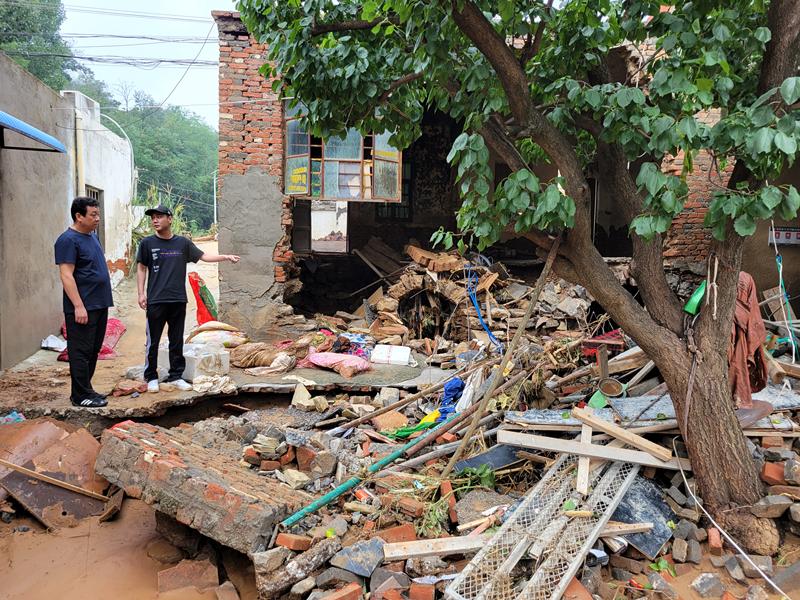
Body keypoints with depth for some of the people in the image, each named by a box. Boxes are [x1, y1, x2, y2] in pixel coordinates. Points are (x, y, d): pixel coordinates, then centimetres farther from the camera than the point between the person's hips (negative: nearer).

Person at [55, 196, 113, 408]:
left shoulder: (92, 236, 14)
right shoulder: (68, 240, -13)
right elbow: (66, 275, -18)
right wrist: (78, 306, -22)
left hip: (100, 305, 9)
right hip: (82, 308, -9)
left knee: (93, 351, 14)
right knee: (81, 352, -1)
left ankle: (85, 389, 23)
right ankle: (81, 395, 6)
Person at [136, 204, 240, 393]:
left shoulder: (182, 243, 7)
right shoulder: (147, 243, 2)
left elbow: (203, 256, 8)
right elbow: (141, 268, 5)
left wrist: (226, 257, -2)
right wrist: (141, 293, -2)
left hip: (178, 300, 2)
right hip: (155, 300, -2)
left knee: (177, 341, 9)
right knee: (153, 342, 3)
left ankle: (175, 376, 19)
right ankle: (151, 377, 15)